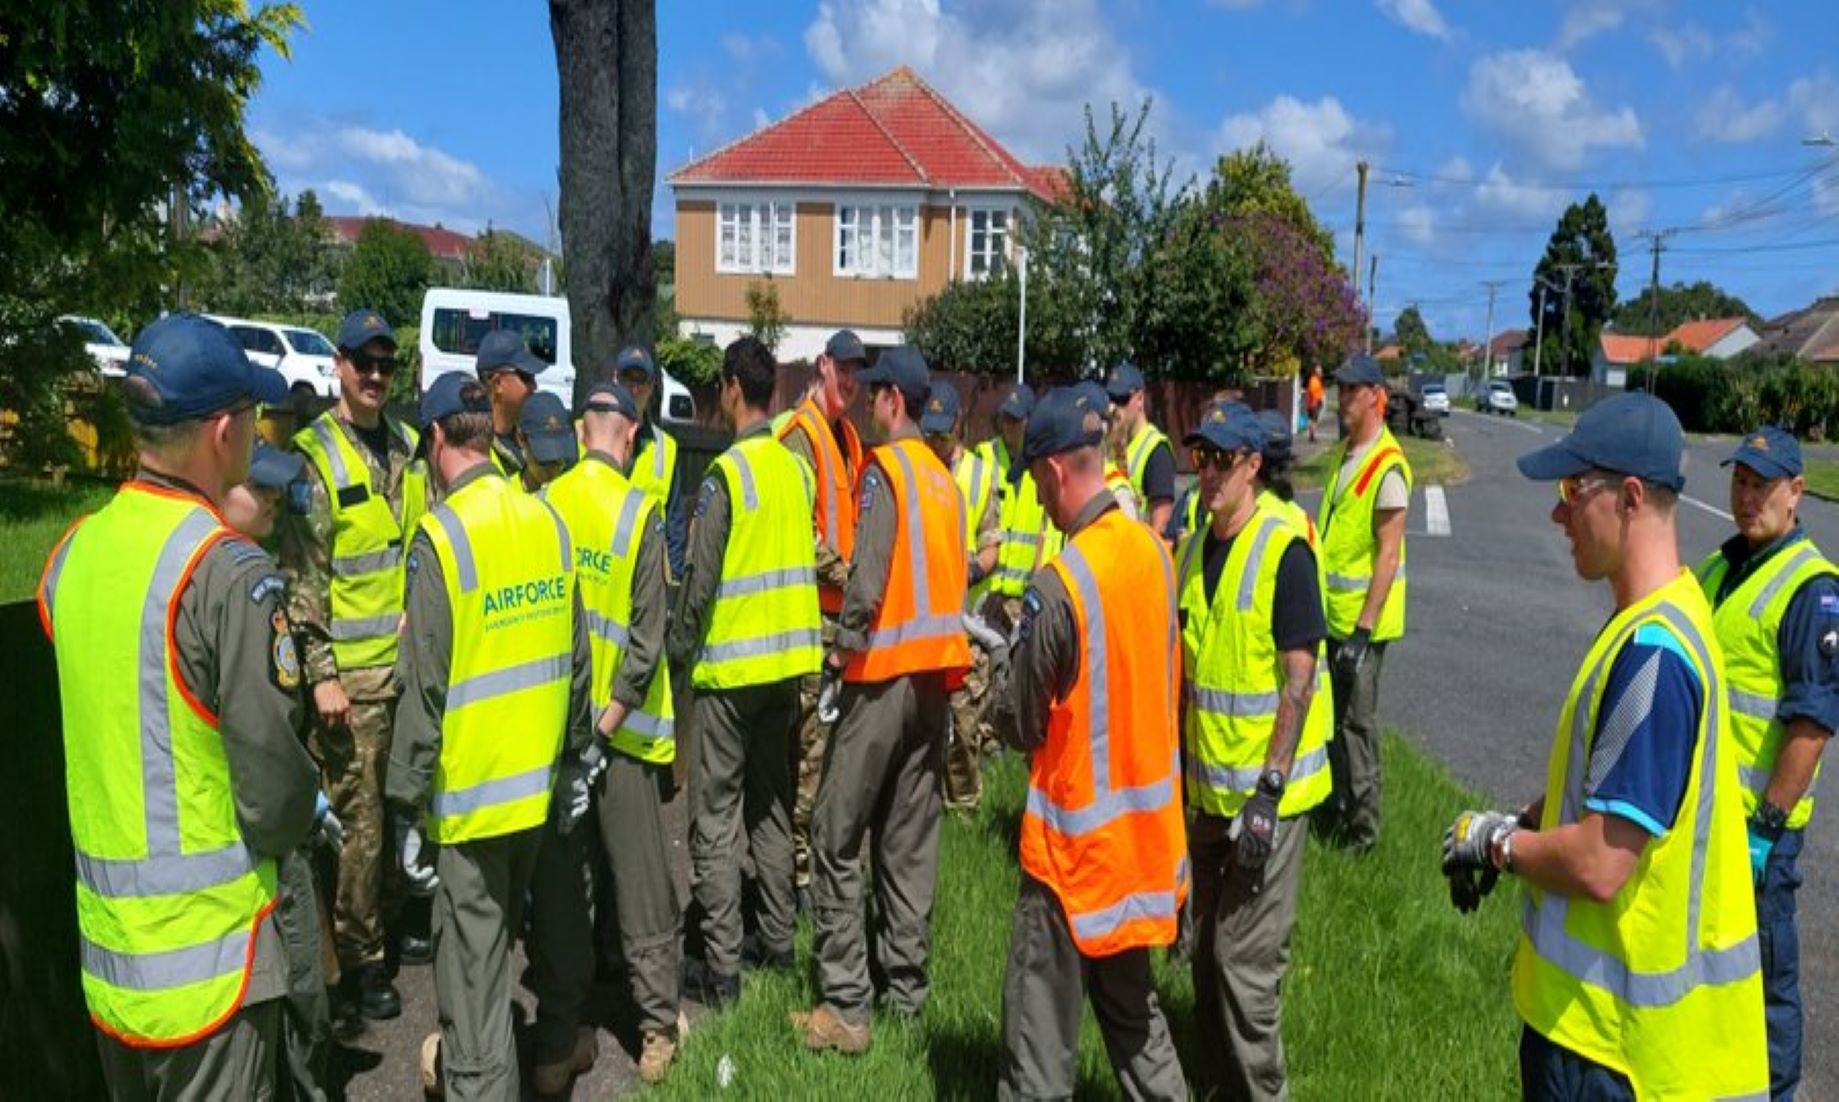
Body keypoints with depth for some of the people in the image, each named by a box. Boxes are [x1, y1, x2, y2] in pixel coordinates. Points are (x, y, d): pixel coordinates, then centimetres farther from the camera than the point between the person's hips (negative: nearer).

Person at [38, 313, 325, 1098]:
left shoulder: (73, 553, 1)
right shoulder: (228, 571, -21)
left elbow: (104, 723, 10)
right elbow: (271, 769, -19)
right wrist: (307, 820, 2)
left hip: (103, 931, 7)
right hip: (203, 941, -7)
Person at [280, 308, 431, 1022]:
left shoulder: (408, 446, 11)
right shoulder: (312, 454, -8)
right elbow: (301, 575, -11)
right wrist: (321, 672, -15)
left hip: (416, 662, 6)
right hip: (354, 674, -6)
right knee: (357, 819, 1)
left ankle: (391, 920, 33)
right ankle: (357, 961, 14)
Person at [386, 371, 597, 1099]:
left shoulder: (441, 535, -16)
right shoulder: (545, 521, 1)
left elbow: (425, 688, -17)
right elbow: (575, 658, 7)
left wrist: (407, 807, -9)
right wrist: (577, 761, 16)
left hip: (469, 789, -6)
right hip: (537, 781, 7)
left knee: (471, 963, 6)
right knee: (494, 942, 25)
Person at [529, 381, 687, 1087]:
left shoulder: (542, 504, -4)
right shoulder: (639, 511, -11)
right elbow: (647, 633, -15)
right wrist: (611, 716, -9)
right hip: (622, 725, -2)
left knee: (556, 881, 11)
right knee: (642, 885, 8)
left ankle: (557, 1042, 19)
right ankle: (657, 1032, 17)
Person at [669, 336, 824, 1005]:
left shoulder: (725, 474, -15)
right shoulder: (797, 468, 5)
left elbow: (700, 581, -15)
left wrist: (676, 651, -2)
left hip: (731, 663, -7)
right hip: (789, 657, 7)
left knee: (716, 815, 1)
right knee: (773, 803, 17)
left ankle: (721, 967, 4)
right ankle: (778, 941, 25)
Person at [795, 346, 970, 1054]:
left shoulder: (884, 469, -10)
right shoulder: (944, 477, 12)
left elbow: (868, 577, -18)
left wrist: (845, 645, -6)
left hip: (885, 673, -8)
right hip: (937, 671, 8)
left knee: (835, 837, -2)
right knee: (910, 837, 14)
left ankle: (845, 1007, -1)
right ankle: (905, 988, 22)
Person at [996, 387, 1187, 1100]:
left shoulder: (1057, 586, -23)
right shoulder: (1156, 552, -2)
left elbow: (1023, 729, -13)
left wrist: (1016, 652, 5)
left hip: (1079, 832, -7)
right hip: (1147, 817, 7)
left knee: (1042, 1018, 6)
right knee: (1127, 997, 24)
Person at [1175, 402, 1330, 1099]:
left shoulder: (1284, 550, -16)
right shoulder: (1195, 550, 6)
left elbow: (1298, 680, -17)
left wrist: (1269, 792, -20)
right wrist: (1179, 768, 14)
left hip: (1266, 790, -7)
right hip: (1208, 787, 8)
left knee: (1246, 960, 0)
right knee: (1207, 950, 18)